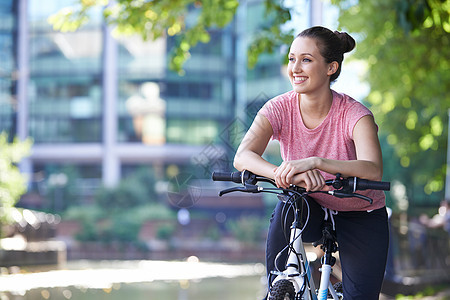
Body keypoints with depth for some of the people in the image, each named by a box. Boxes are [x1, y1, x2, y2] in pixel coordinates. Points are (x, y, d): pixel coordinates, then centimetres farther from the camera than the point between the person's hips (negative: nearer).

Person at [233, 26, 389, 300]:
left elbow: (373, 171, -42)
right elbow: (243, 156, -32)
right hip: (311, 209, 1)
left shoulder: (355, 115, -25)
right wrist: (284, 174, -52)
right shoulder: (279, 108, -18)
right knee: (285, 213, -31)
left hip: (362, 217, -1)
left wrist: (315, 162, -57)